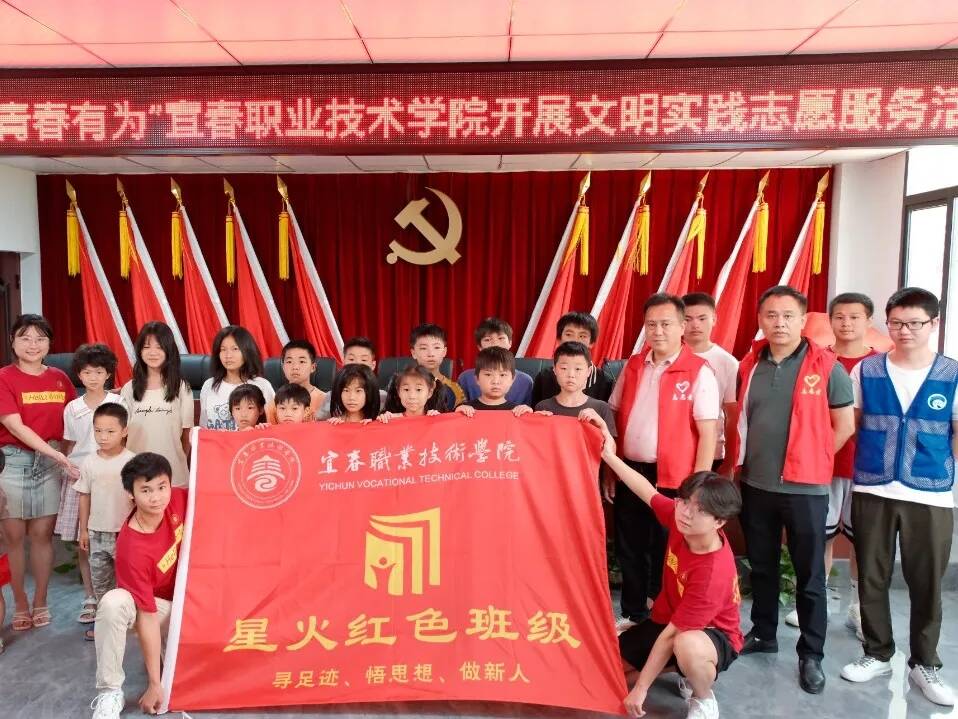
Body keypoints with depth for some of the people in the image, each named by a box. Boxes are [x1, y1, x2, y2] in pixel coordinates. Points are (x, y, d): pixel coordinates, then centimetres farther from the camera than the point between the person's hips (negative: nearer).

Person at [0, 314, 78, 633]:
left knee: (42, 534, 7)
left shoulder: (59, 378, 5)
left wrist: (63, 457, -2)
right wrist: (57, 454, -21)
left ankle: (40, 602, 21)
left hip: (50, 462, 2)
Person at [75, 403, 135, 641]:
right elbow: (84, 496, 6)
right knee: (99, 580, 15)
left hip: (125, 532, -4)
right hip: (97, 532, 4)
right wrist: (83, 529, 7)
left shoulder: (132, 461, -11)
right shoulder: (89, 462, -1)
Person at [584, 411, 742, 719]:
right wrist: (609, 455, -9)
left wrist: (640, 688, -23)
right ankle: (686, 668, 16)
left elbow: (671, 635, -30)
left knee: (687, 647, -44)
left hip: (713, 635, -7)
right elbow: (648, 491, -2)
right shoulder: (679, 518, -18)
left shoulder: (713, 573, -35)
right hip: (667, 621, 7)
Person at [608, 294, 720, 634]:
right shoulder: (632, 366, 6)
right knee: (629, 548, 16)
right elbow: (615, 420, 12)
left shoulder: (699, 372, -9)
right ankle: (633, 615, 34)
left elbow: (708, 433, -10)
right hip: (630, 472, 5)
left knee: (666, 553, 10)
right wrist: (609, 470, 10)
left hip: (673, 478, -5)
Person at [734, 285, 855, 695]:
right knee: (761, 567, 17)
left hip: (805, 488, -4)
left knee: (809, 575, 7)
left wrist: (812, 460, 0)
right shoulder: (749, 365, 3)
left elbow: (845, 425, -3)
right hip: (754, 485, 4)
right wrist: (742, 460, 8)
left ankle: (811, 654, 22)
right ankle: (762, 634, 34)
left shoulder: (826, 367, -9)